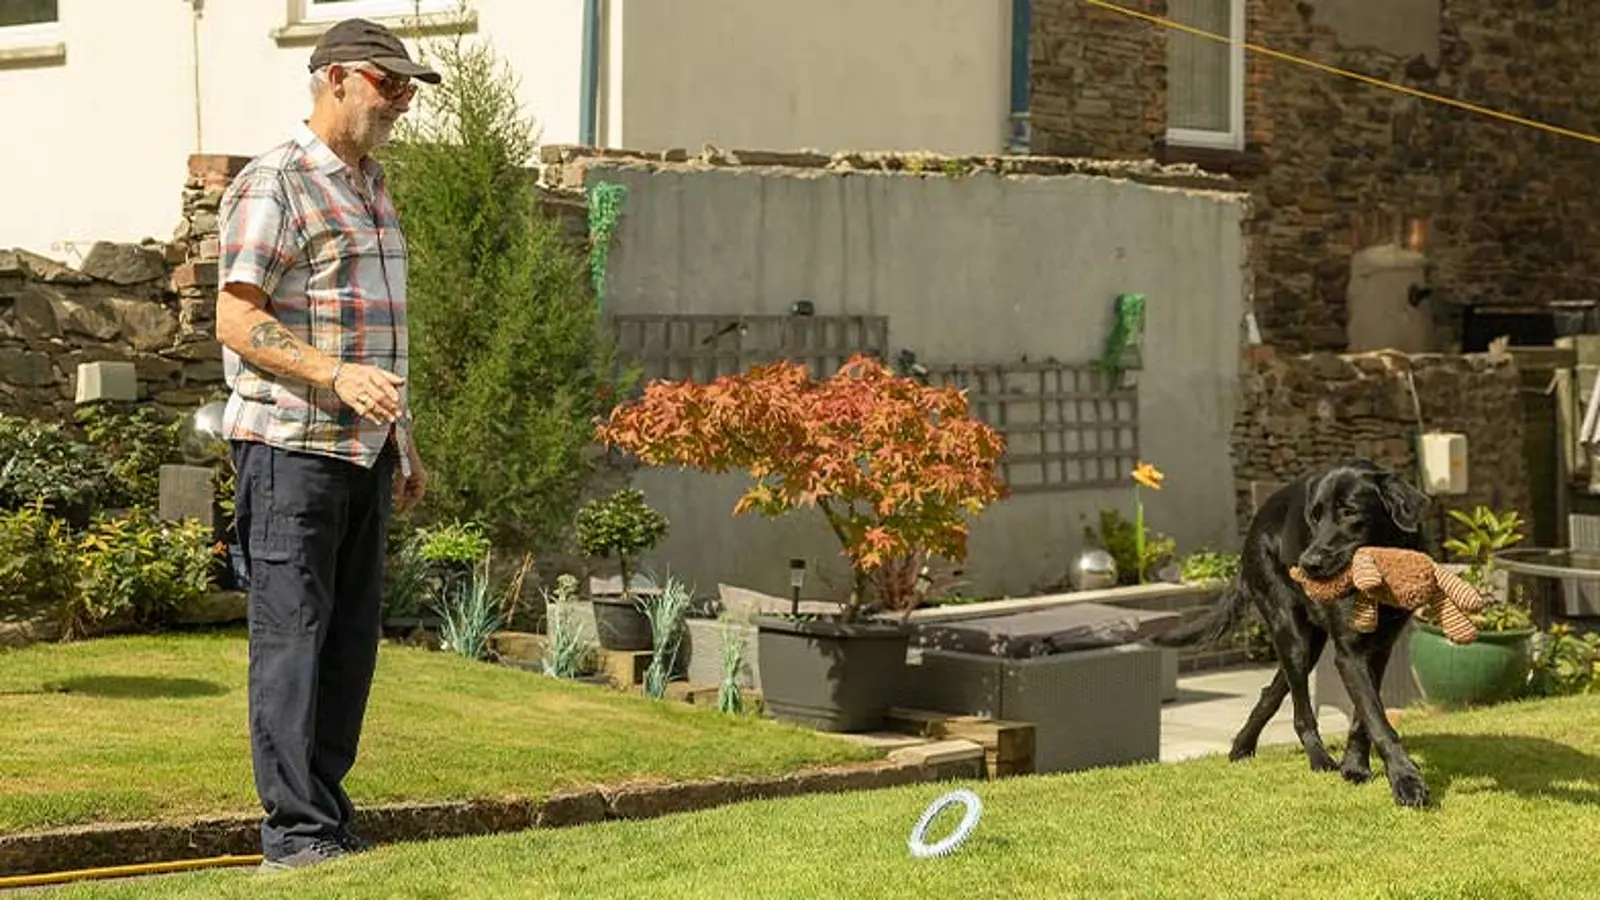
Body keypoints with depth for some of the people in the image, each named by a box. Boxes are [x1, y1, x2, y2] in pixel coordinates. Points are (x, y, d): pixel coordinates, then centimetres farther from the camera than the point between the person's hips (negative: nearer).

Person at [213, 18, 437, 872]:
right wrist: (338, 375, -28)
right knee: (291, 639, -6)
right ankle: (294, 832, -4)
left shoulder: (368, 184, 17)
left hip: (362, 450, 8)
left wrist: (403, 445, 22)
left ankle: (328, 817, 14)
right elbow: (236, 322, -16)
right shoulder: (273, 184, -10)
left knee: (350, 641, 8)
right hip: (291, 447, -8)